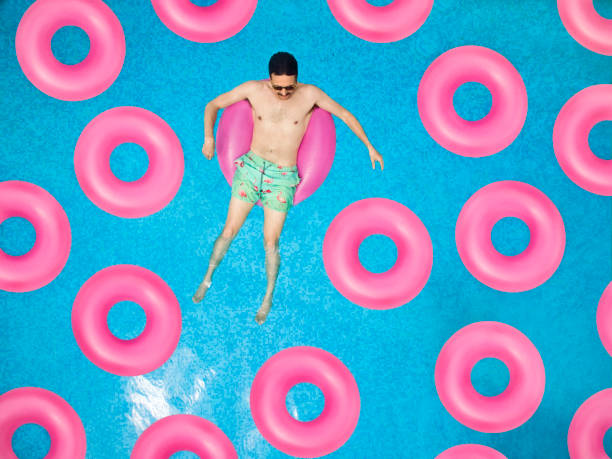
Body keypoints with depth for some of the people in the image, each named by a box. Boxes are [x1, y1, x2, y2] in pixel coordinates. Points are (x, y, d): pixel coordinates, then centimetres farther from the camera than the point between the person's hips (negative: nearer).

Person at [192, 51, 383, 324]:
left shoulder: (309, 94, -9)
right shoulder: (254, 89, -6)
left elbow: (344, 115, 2)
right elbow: (213, 105, 3)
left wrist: (369, 147, 4)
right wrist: (209, 137, -13)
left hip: (282, 178, -1)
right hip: (251, 168, 1)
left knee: (270, 243, 3)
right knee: (229, 231, 6)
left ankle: (269, 295, 25)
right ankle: (208, 278, 30)